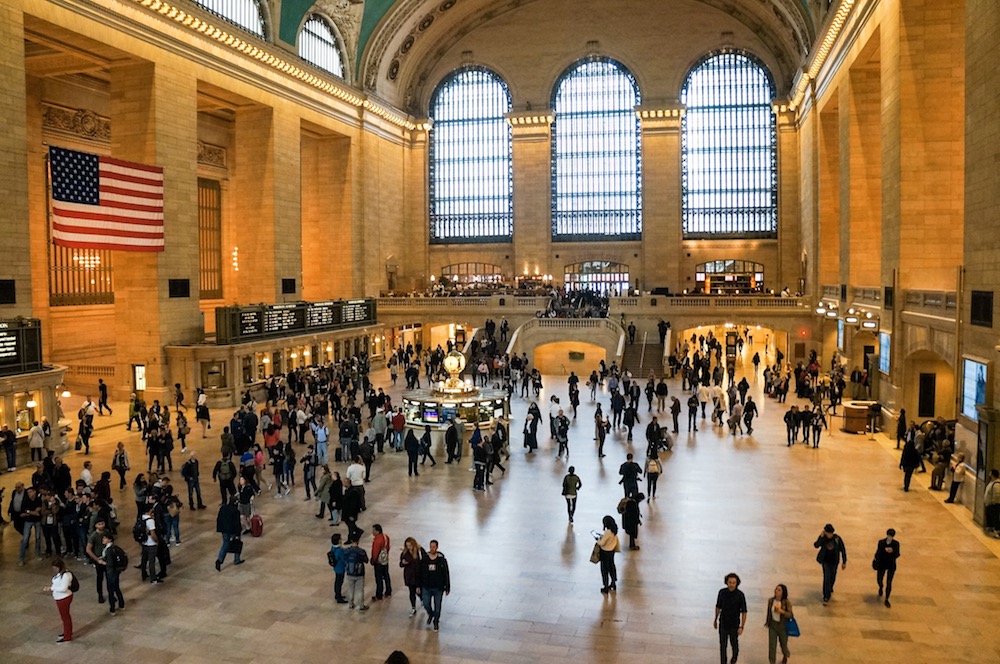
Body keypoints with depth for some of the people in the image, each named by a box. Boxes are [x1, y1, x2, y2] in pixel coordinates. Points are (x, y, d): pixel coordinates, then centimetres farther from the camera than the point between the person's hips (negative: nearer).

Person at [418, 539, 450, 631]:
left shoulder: (442, 559, -11)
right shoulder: (424, 559, -6)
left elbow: (446, 574, -5)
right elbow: (420, 574, 2)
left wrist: (447, 588, -5)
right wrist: (419, 586, 2)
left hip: (438, 588, -1)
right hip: (426, 587, 2)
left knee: (437, 606, 9)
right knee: (426, 604, 5)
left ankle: (436, 621, 32)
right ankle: (430, 614, 38)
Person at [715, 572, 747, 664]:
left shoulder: (740, 595, -21)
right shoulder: (722, 592, -13)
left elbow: (744, 612, -14)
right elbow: (718, 607, 2)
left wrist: (742, 627, -17)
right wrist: (715, 620, 11)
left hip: (734, 624, -1)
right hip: (723, 623, 1)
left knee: (734, 643, 21)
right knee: (722, 645, 4)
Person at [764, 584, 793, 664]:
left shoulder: (787, 602, -17)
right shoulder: (771, 600, -7)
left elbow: (790, 615, -17)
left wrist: (782, 611, -34)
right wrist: (767, 622, 17)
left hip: (783, 626, -2)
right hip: (772, 625, 2)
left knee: (783, 644, 18)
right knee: (772, 645, -2)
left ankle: (785, 655, 52)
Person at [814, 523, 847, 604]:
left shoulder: (837, 538, -16)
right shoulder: (823, 537, -14)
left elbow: (843, 550, -5)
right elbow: (816, 545, -26)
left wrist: (844, 562, -2)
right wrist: (821, 537, -37)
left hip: (834, 561, 1)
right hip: (826, 561, -1)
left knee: (832, 577, 19)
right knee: (827, 578, -9)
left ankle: (830, 589, 49)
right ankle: (826, 597, -1)